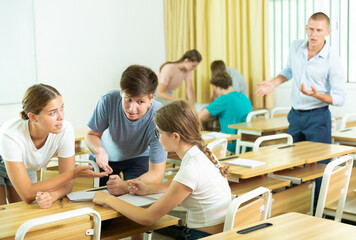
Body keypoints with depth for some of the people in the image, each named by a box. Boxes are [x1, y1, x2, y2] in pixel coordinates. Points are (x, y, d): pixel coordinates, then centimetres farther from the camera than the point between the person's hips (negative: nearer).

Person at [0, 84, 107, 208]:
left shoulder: (65, 130, -32)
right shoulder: (11, 134, -42)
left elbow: (67, 184, -23)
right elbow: (27, 194, -41)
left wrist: (51, 196, -45)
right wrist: (74, 173, -44)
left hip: (26, 168, 3)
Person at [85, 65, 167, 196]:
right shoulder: (108, 100, -33)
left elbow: (156, 173, -33)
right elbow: (92, 134, -14)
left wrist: (126, 186, -52)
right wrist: (98, 150, -39)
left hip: (138, 157, -1)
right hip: (106, 156, 2)